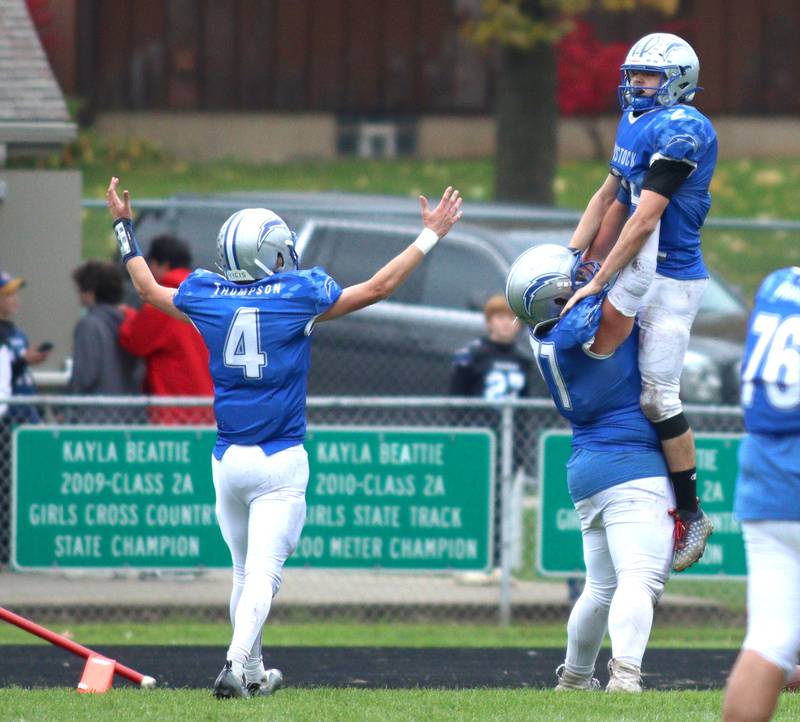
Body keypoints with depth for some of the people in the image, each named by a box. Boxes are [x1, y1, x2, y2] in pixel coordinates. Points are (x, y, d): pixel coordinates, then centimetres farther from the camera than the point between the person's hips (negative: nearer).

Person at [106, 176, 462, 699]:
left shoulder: (208, 297, 3)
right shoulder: (299, 295, -6)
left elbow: (150, 289, 23)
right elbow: (379, 287, 3)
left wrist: (125, 229, 38)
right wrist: (431, 235, 13)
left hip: (228, 460, 4)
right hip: (281, 460, -4)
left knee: (246, 571, 17)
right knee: (263, 572, -8)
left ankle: (252, 672, 24)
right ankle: (237, 663, -25)